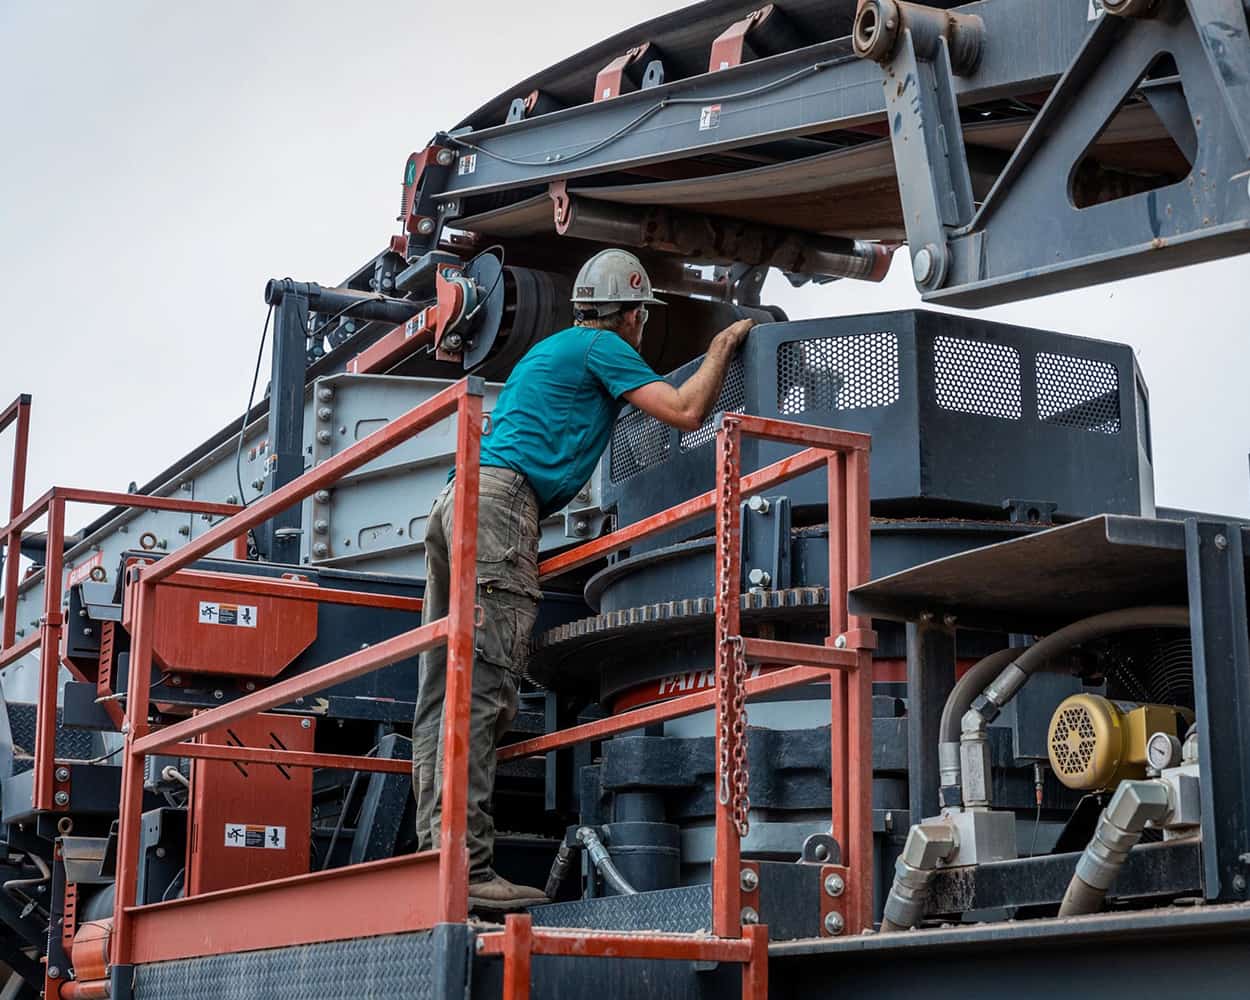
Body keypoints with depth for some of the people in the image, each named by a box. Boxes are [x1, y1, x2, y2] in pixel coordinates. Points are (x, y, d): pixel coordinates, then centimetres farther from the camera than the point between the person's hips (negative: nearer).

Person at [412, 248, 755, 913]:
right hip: (499, 500, -10)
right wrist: (723, 347, 18)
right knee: (481, 690, -18)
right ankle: (464, 866, -25)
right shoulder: (603, 347, 7)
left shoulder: (547, 350, 33)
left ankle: (436, 852, -7)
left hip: (457, 500, 10)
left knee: (445, 694, -1)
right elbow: (686, 412, 2)